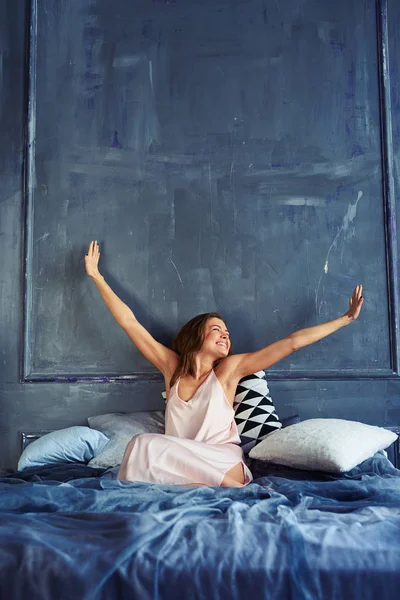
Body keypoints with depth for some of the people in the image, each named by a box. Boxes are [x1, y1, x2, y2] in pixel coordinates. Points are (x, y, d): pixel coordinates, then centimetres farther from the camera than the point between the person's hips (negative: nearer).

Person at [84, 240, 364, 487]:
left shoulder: (230, 368, 3)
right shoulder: (172, 365, 8)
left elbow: (292, 342, 2)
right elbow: (129, 322, 11)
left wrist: (346, 318, 4)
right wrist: (97, 276, 13)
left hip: (224, 464, -2)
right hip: (181, 464, 2)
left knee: (146, 445, -28)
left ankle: (232, 486, -23)